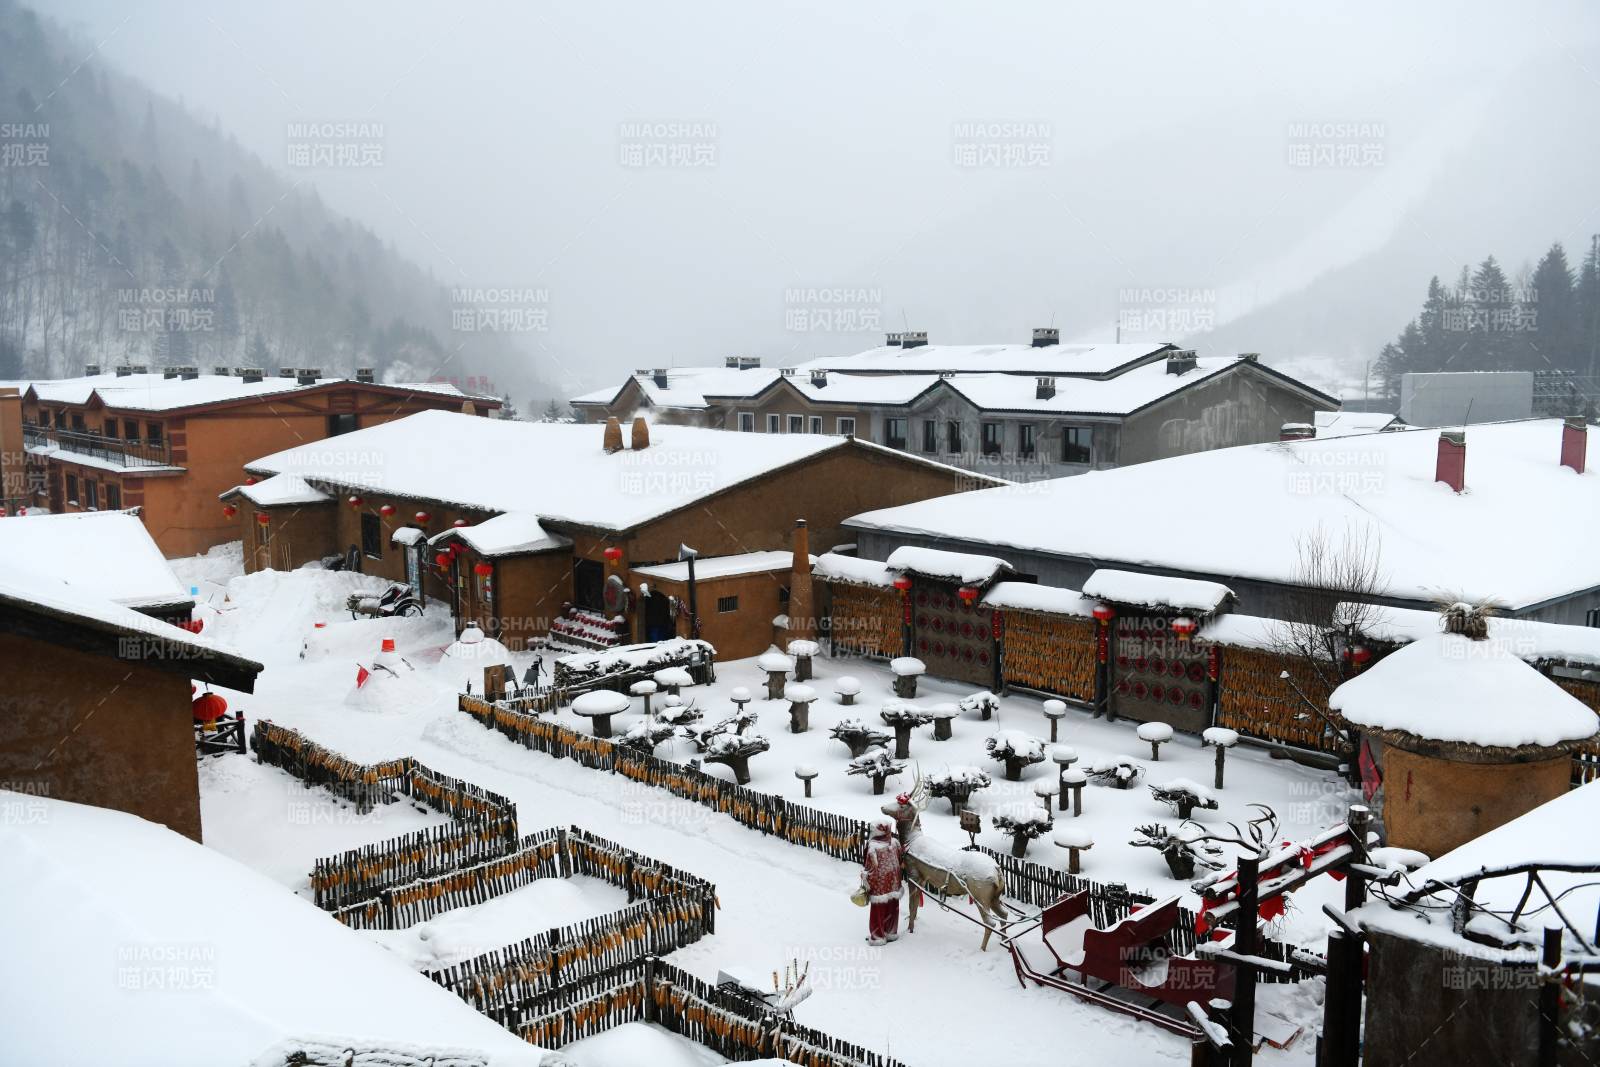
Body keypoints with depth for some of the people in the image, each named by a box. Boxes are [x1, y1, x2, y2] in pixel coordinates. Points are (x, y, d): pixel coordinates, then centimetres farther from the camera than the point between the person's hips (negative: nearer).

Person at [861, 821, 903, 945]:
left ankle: (878, 936, 16)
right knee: (892, 909, 18)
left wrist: (866, 885, -4)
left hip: (879, 884, -5)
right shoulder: (895, 842, -7)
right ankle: (891, 933, 30)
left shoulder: (872, 846, -21)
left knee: (878, 911, 8)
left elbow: (869, 867, -16)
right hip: (893, 883, 5)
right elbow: (900, 860, 7)